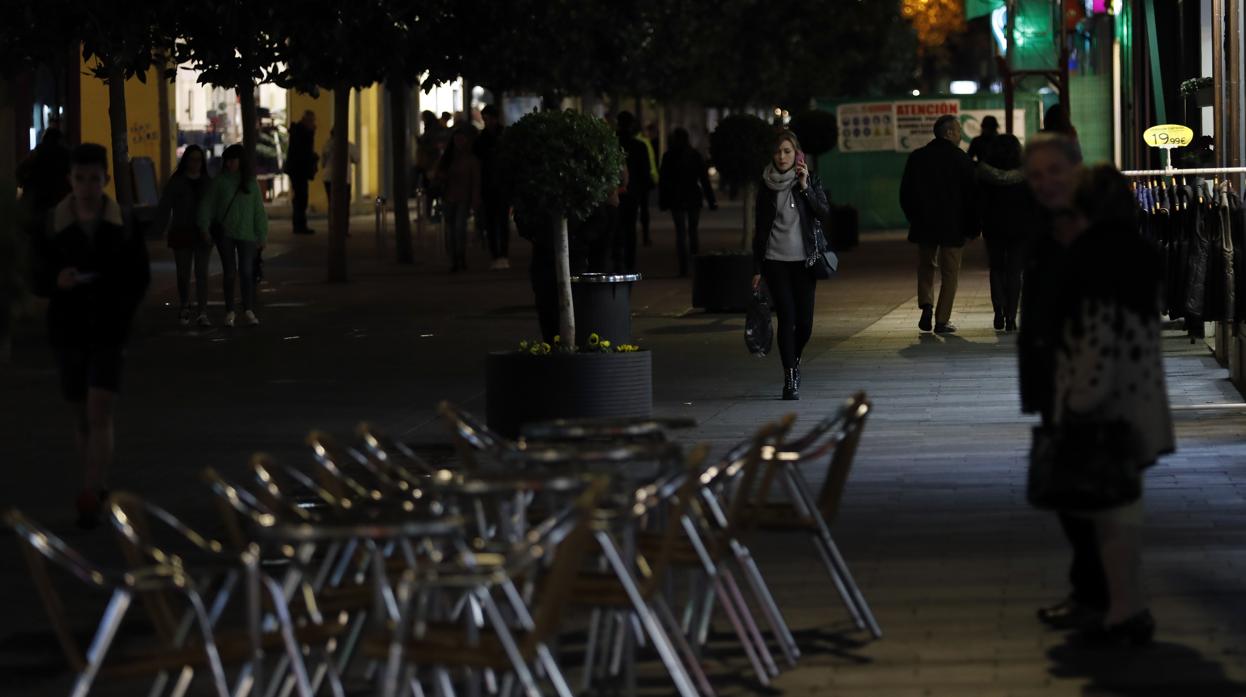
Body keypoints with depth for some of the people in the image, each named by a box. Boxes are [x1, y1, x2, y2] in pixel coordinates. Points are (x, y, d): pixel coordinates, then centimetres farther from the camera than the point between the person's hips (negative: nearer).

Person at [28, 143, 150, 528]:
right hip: (67, 331, 2)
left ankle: (91, 498, -14)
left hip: (108, 333, -2)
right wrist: (58, 280, -23)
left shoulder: (124, 225, -4)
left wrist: (120, 315, -7)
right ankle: (97, 489, 26)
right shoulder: (51, 225, -3)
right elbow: (37, 278, -1)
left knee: (100, 414, -11)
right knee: (82, 418, 11)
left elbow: (139, 278, 4)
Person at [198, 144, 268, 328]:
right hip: (225, 233, 0)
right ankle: (230, 311, 8)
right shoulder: (220, 182, 2)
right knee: (229, 272, 2)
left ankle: (248, 311, 3)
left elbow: (259, 210, 7)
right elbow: (207, 205, 1)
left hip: (246, 234, 1)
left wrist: (261, 236, 4)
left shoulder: (251, 183, 6)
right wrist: (204, 227, -9)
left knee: (246, 271, -3)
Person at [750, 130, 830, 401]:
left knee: (804, 322, -1)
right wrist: (757, 268, 4)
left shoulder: (809, 180, 3)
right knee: (786, 318, -9)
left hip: (804, 260, 0)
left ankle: (794, 361, 29)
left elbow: (824, 213, -8)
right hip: (776, 261, 0)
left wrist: (805, 187, -17)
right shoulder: (766, 185, 3)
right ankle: (790, 379, -5)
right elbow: (760, 229, 6)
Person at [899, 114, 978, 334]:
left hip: (924, 225, 3)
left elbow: (905, 193, 6)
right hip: (953, 225, -3)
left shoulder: (917, 157, 2)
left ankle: (926, 305, -4)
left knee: (926, 267, 19)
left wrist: (914, 218, 17)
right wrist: (972, 228, 2)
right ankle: (942, 320, 0)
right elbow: (971, 194, -6)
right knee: (950, 273, 5)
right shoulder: (961, 159, -7)